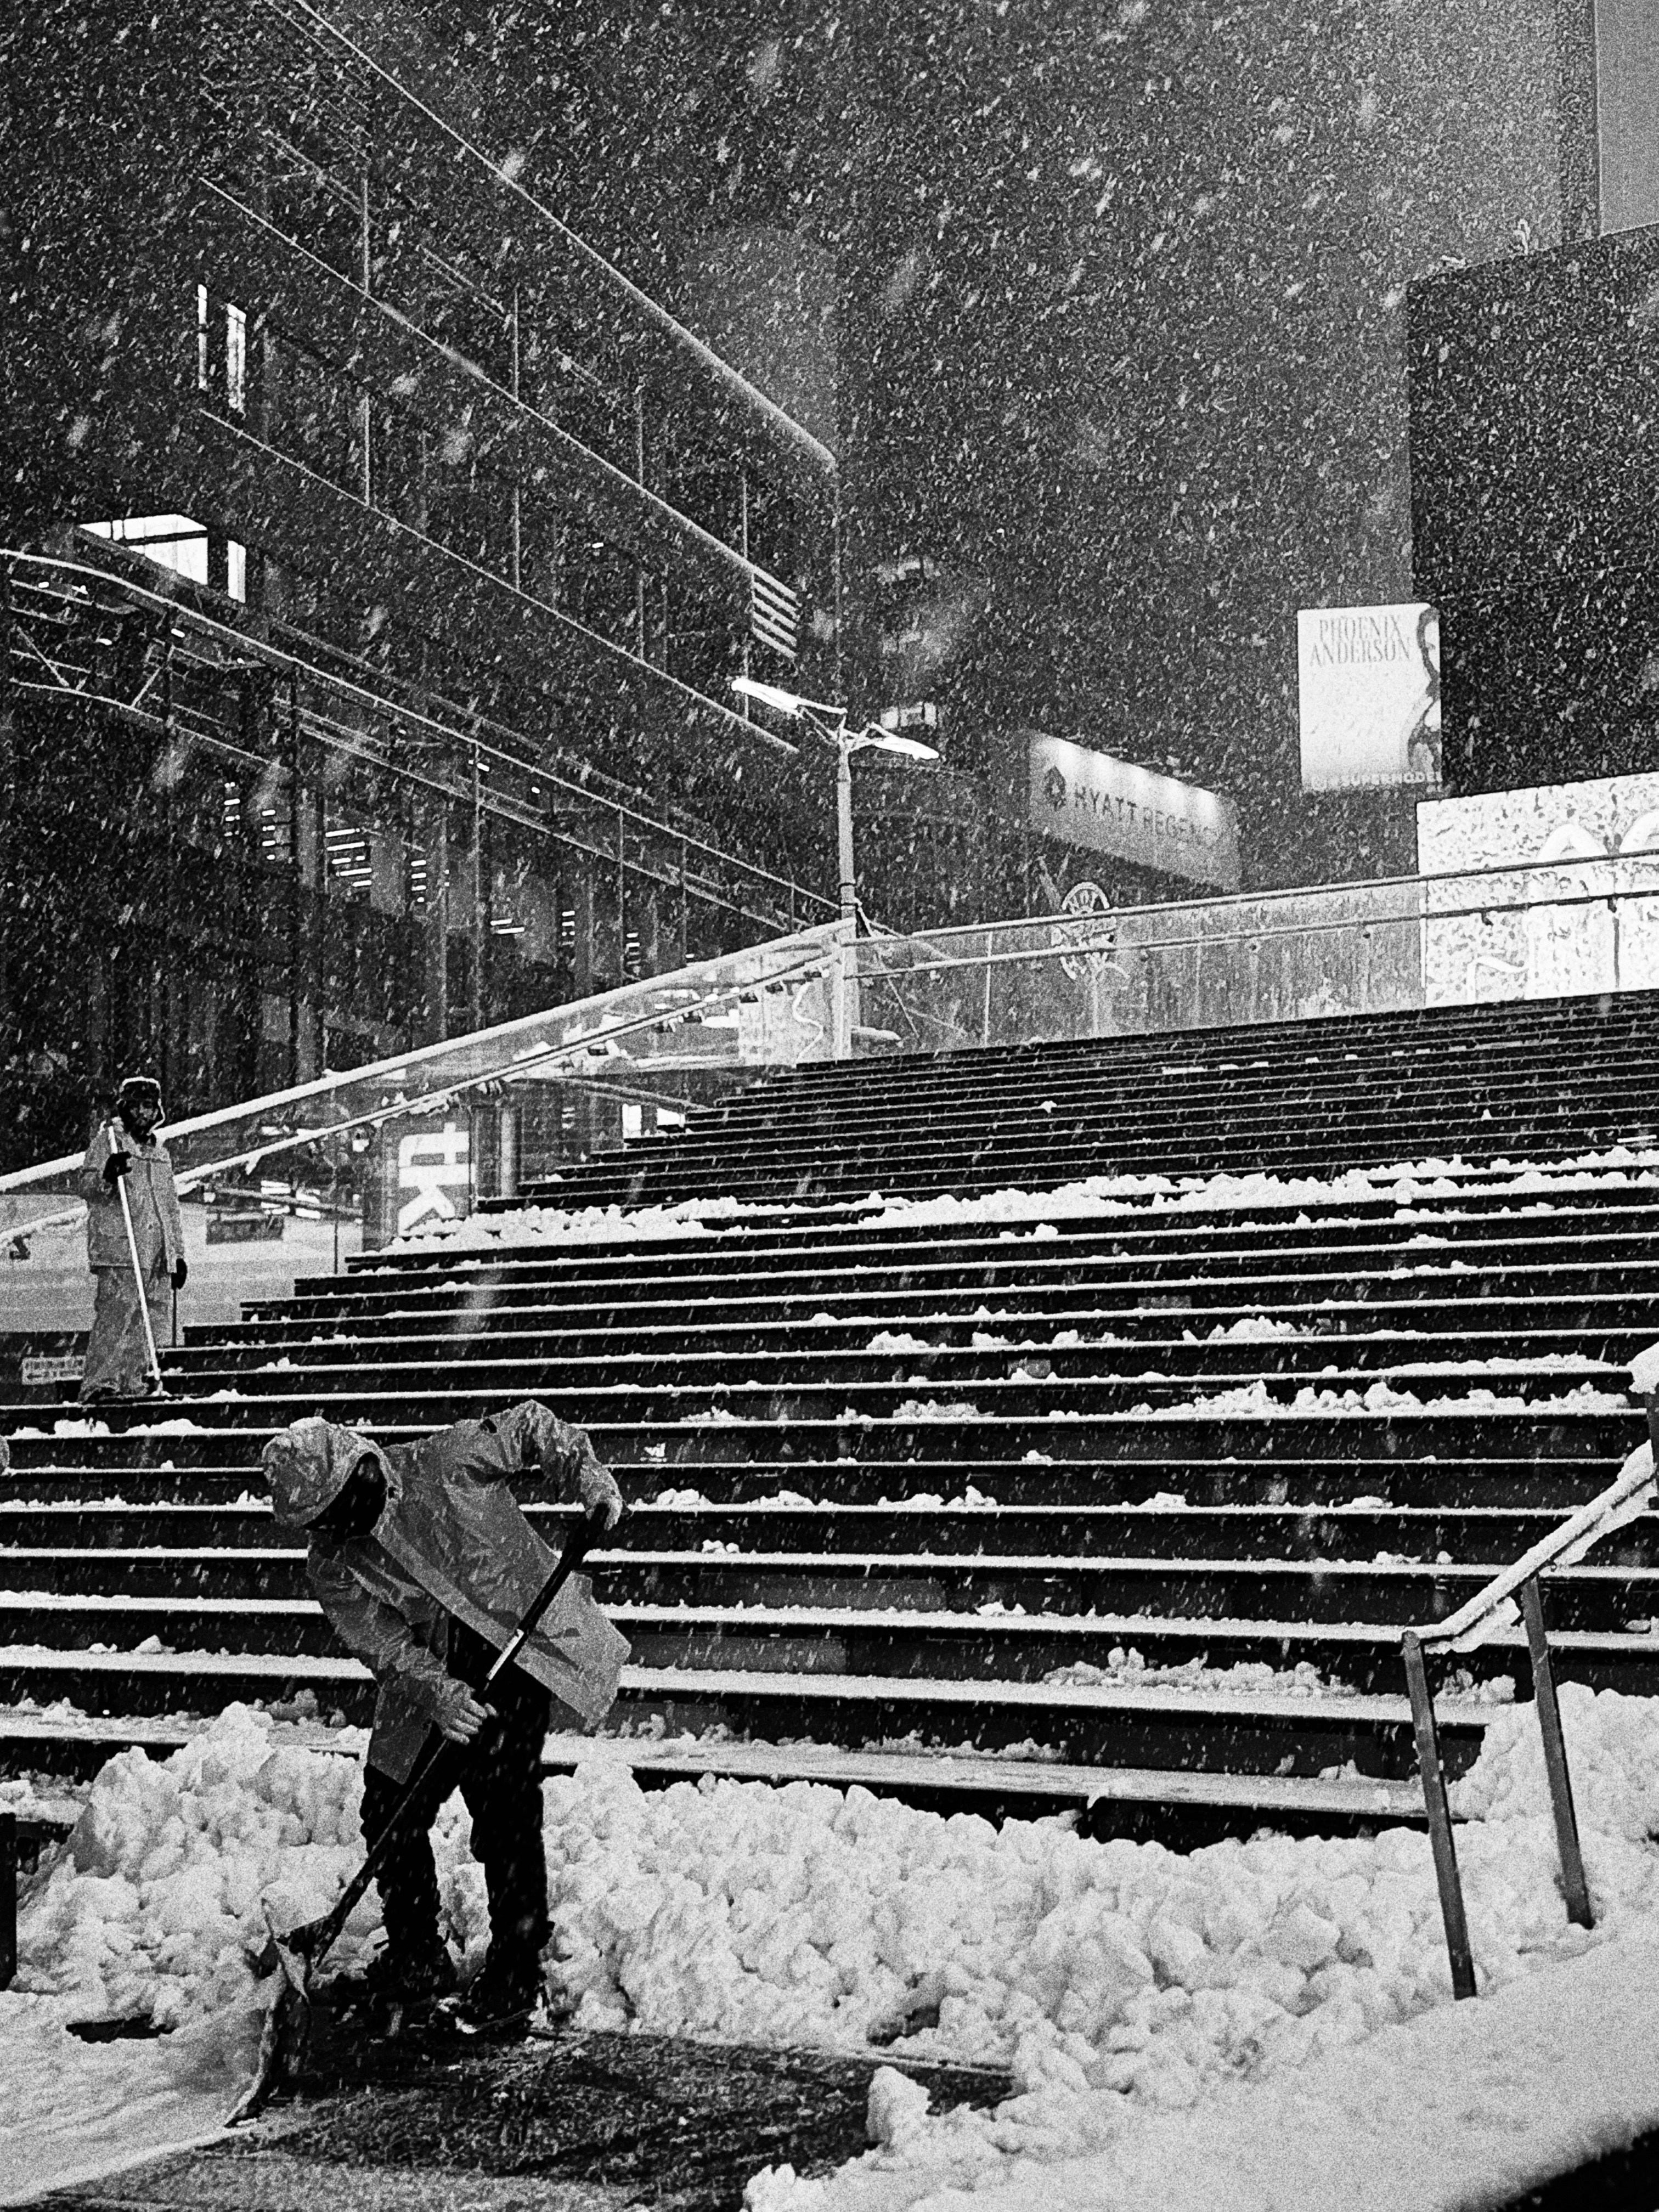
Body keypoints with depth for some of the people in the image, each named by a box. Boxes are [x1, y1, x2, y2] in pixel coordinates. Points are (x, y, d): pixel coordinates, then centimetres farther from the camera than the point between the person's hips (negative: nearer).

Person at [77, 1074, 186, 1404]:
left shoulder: (159, 1150, 24)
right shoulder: (107, 1139, 5)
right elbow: (87, 1187, -5)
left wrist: (179, 1253, 23)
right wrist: (108, 1175, -27)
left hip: (158, 1251, 7)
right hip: (119, 1246, -6)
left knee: (152, 1316, 1)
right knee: (116, 1313, -16)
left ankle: (136, 1383, 6)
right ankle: (98, 1384, -19)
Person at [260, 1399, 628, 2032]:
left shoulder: (448, 1462, -11)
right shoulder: (332, 1566, -2)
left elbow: (531, 1426, 2)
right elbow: (383, 1645, -12)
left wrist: (588, 1476, -13)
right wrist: (434, 1692, -30)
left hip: (518, 1650, -5)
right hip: (427, 1680, 5)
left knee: (503, 1807, -11)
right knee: (390, 1811, 4)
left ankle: (517, 1969, 3)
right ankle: (417, 1959, 24)